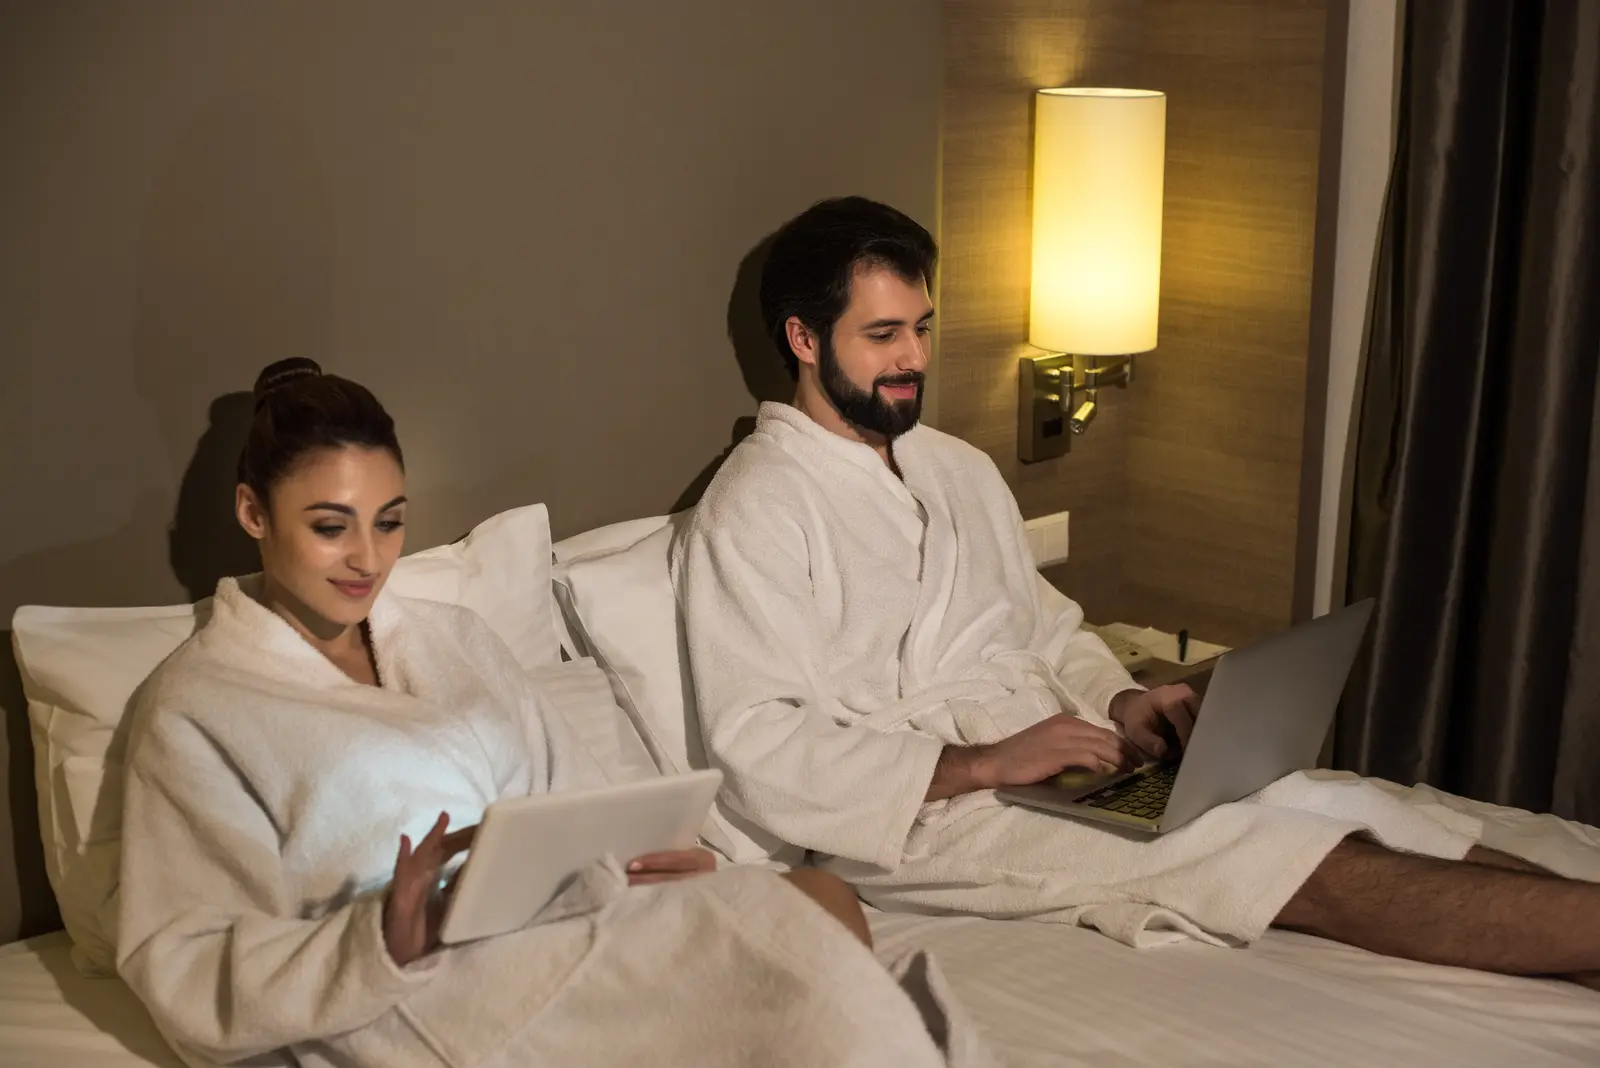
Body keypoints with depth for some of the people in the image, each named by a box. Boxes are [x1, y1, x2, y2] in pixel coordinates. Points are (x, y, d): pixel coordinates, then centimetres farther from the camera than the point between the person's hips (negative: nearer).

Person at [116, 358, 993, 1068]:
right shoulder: (195, 708, 4)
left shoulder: (452, 638, 21)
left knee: (820, 899, -23)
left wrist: (652, 859, -7)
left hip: (581, 921, 6)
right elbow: (187, 979, -4)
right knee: (799, 924, -24)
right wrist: (382, 941, -21)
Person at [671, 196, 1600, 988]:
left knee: (1333, 808, -15)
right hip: (911, 814, -7)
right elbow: (759, 749, -16)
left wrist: (1121, 702, 1)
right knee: (1314, 868, -21)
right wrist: (974, 766, -21)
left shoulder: (960, 468, 17)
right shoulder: (755, 509, -8)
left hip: (1050, 760, 7)